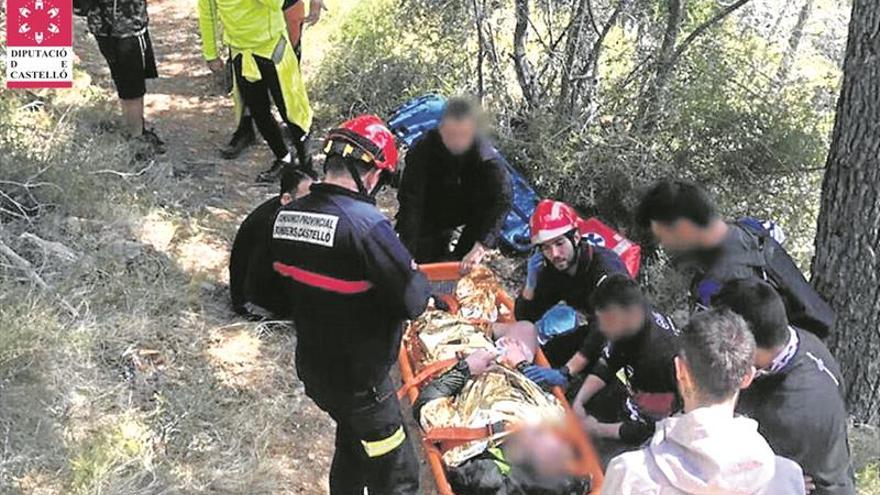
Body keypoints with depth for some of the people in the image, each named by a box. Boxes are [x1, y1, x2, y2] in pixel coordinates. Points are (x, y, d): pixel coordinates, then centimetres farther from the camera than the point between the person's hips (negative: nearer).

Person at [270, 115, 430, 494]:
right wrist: (419, 278, -5)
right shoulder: (364, 224, -27)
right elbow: (413, 302, -24)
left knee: (352, 444, 30)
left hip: (312, 368, 8)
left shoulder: (287, 215, -3)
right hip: (359, 378, -8)